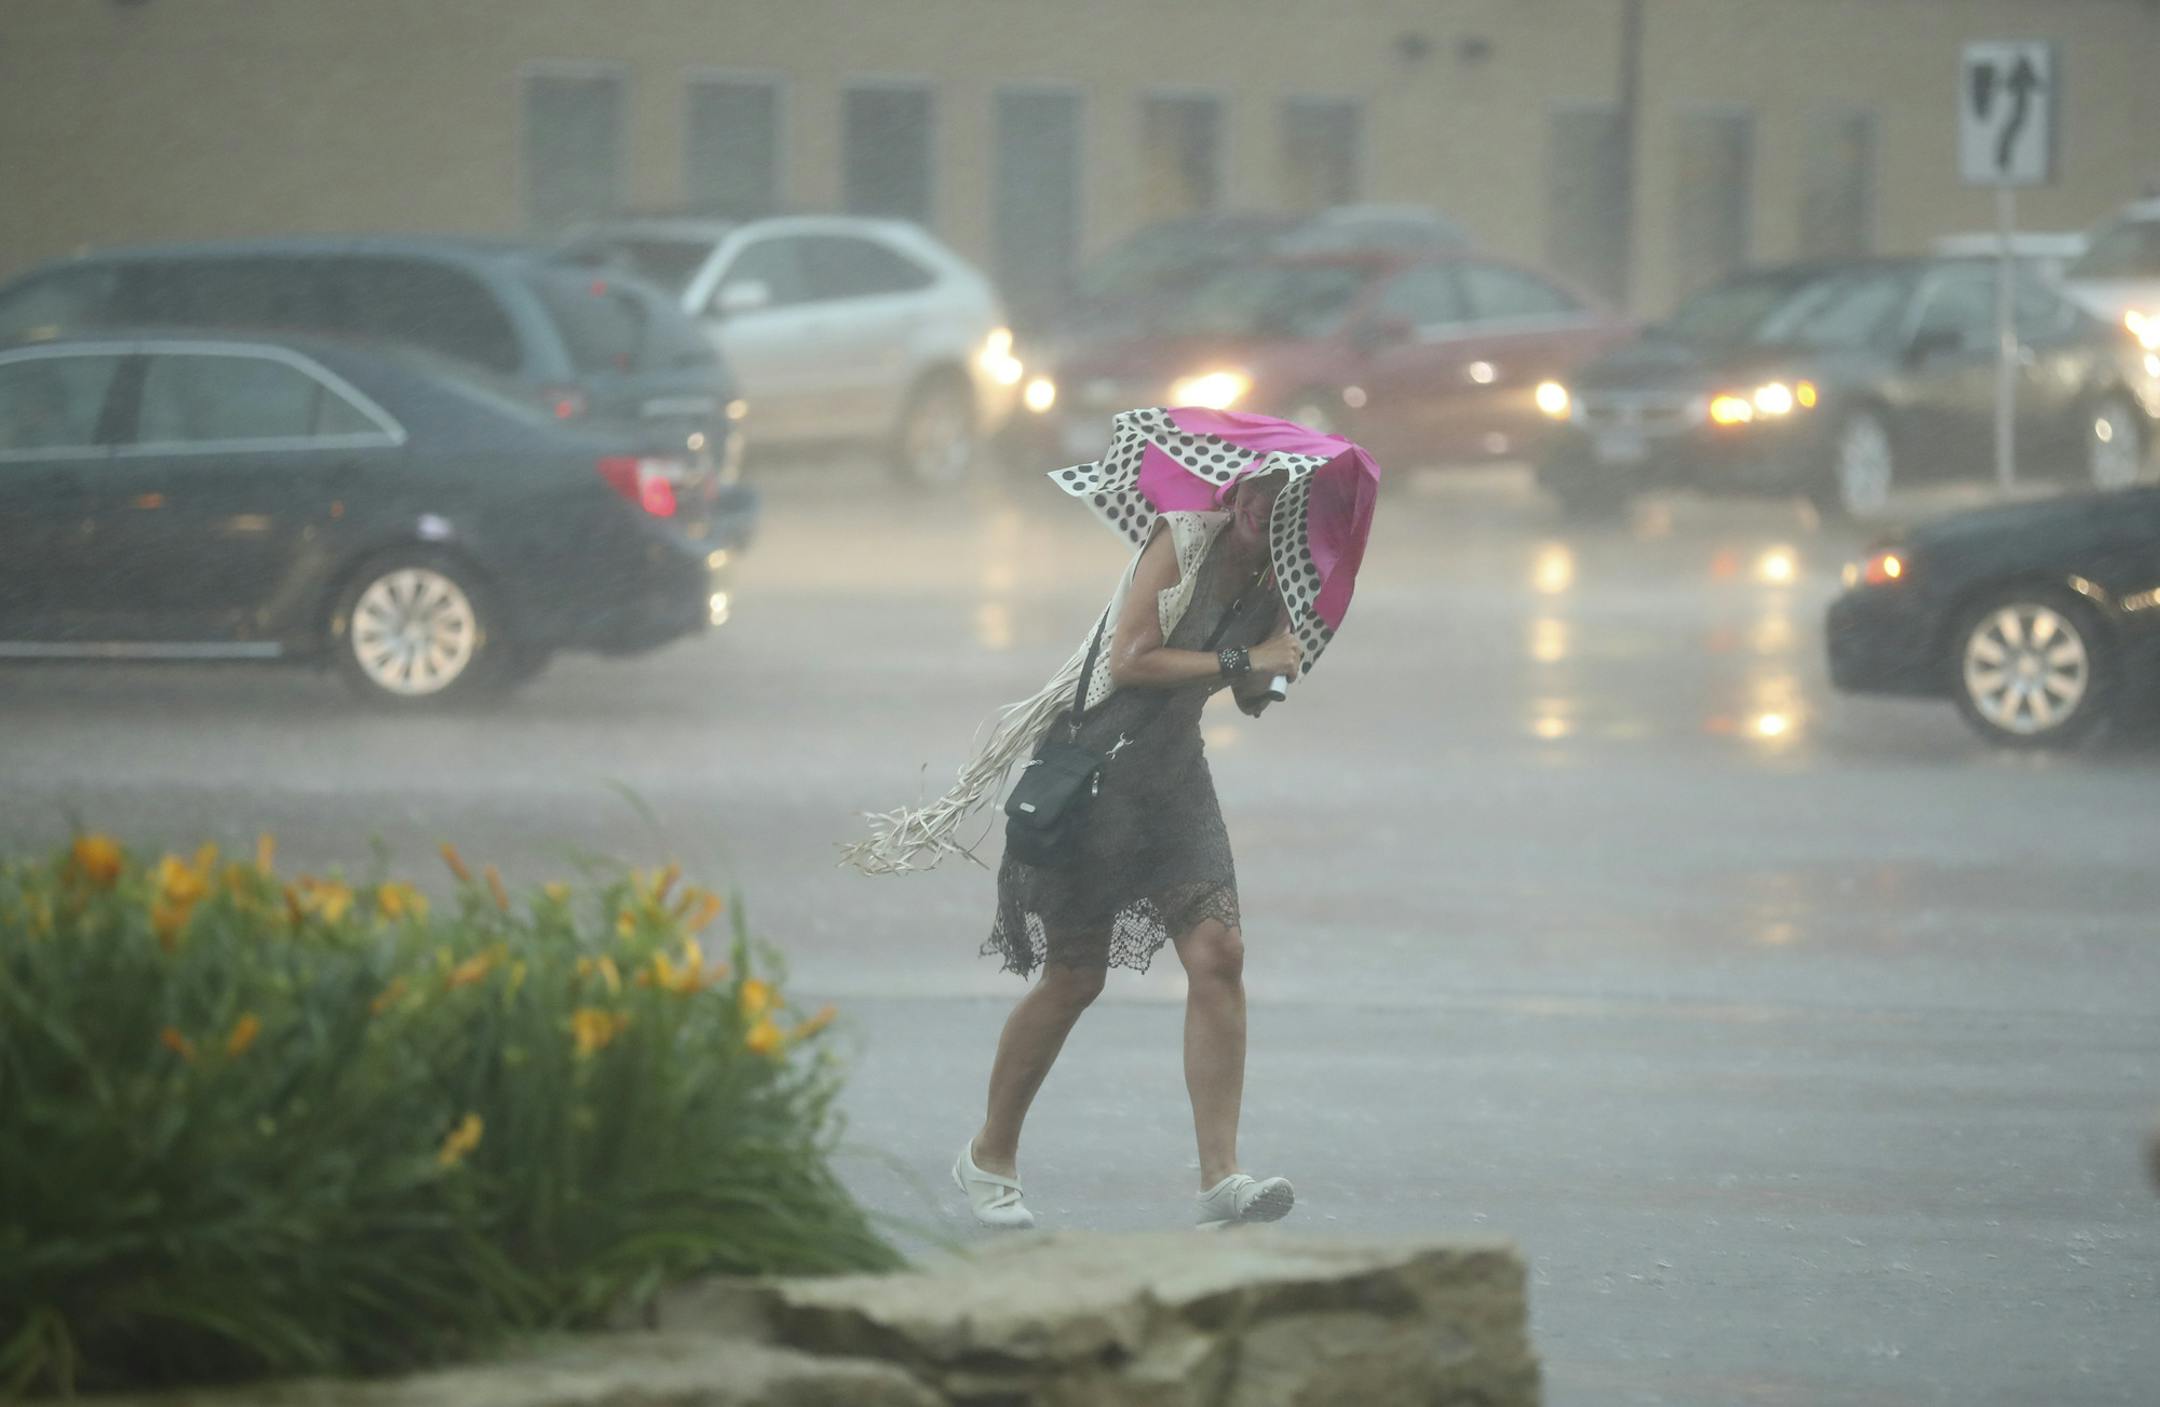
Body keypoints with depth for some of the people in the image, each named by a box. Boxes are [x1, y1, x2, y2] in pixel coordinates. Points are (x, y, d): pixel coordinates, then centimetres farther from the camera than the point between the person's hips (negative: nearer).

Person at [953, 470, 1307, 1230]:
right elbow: (1132, 660, -21)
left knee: (1217, 954, -11)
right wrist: (1241, 660, -17)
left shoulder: (1268, 577, 7)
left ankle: (1220, 1178, -14)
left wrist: (1274, 664, -12)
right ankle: (989, 1157, 20)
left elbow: (1254, 697, 7)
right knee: (1074, 977, 0)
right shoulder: (1183, 540, -13)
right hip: (1098, 761, -6)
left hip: (1174, 772, 6)